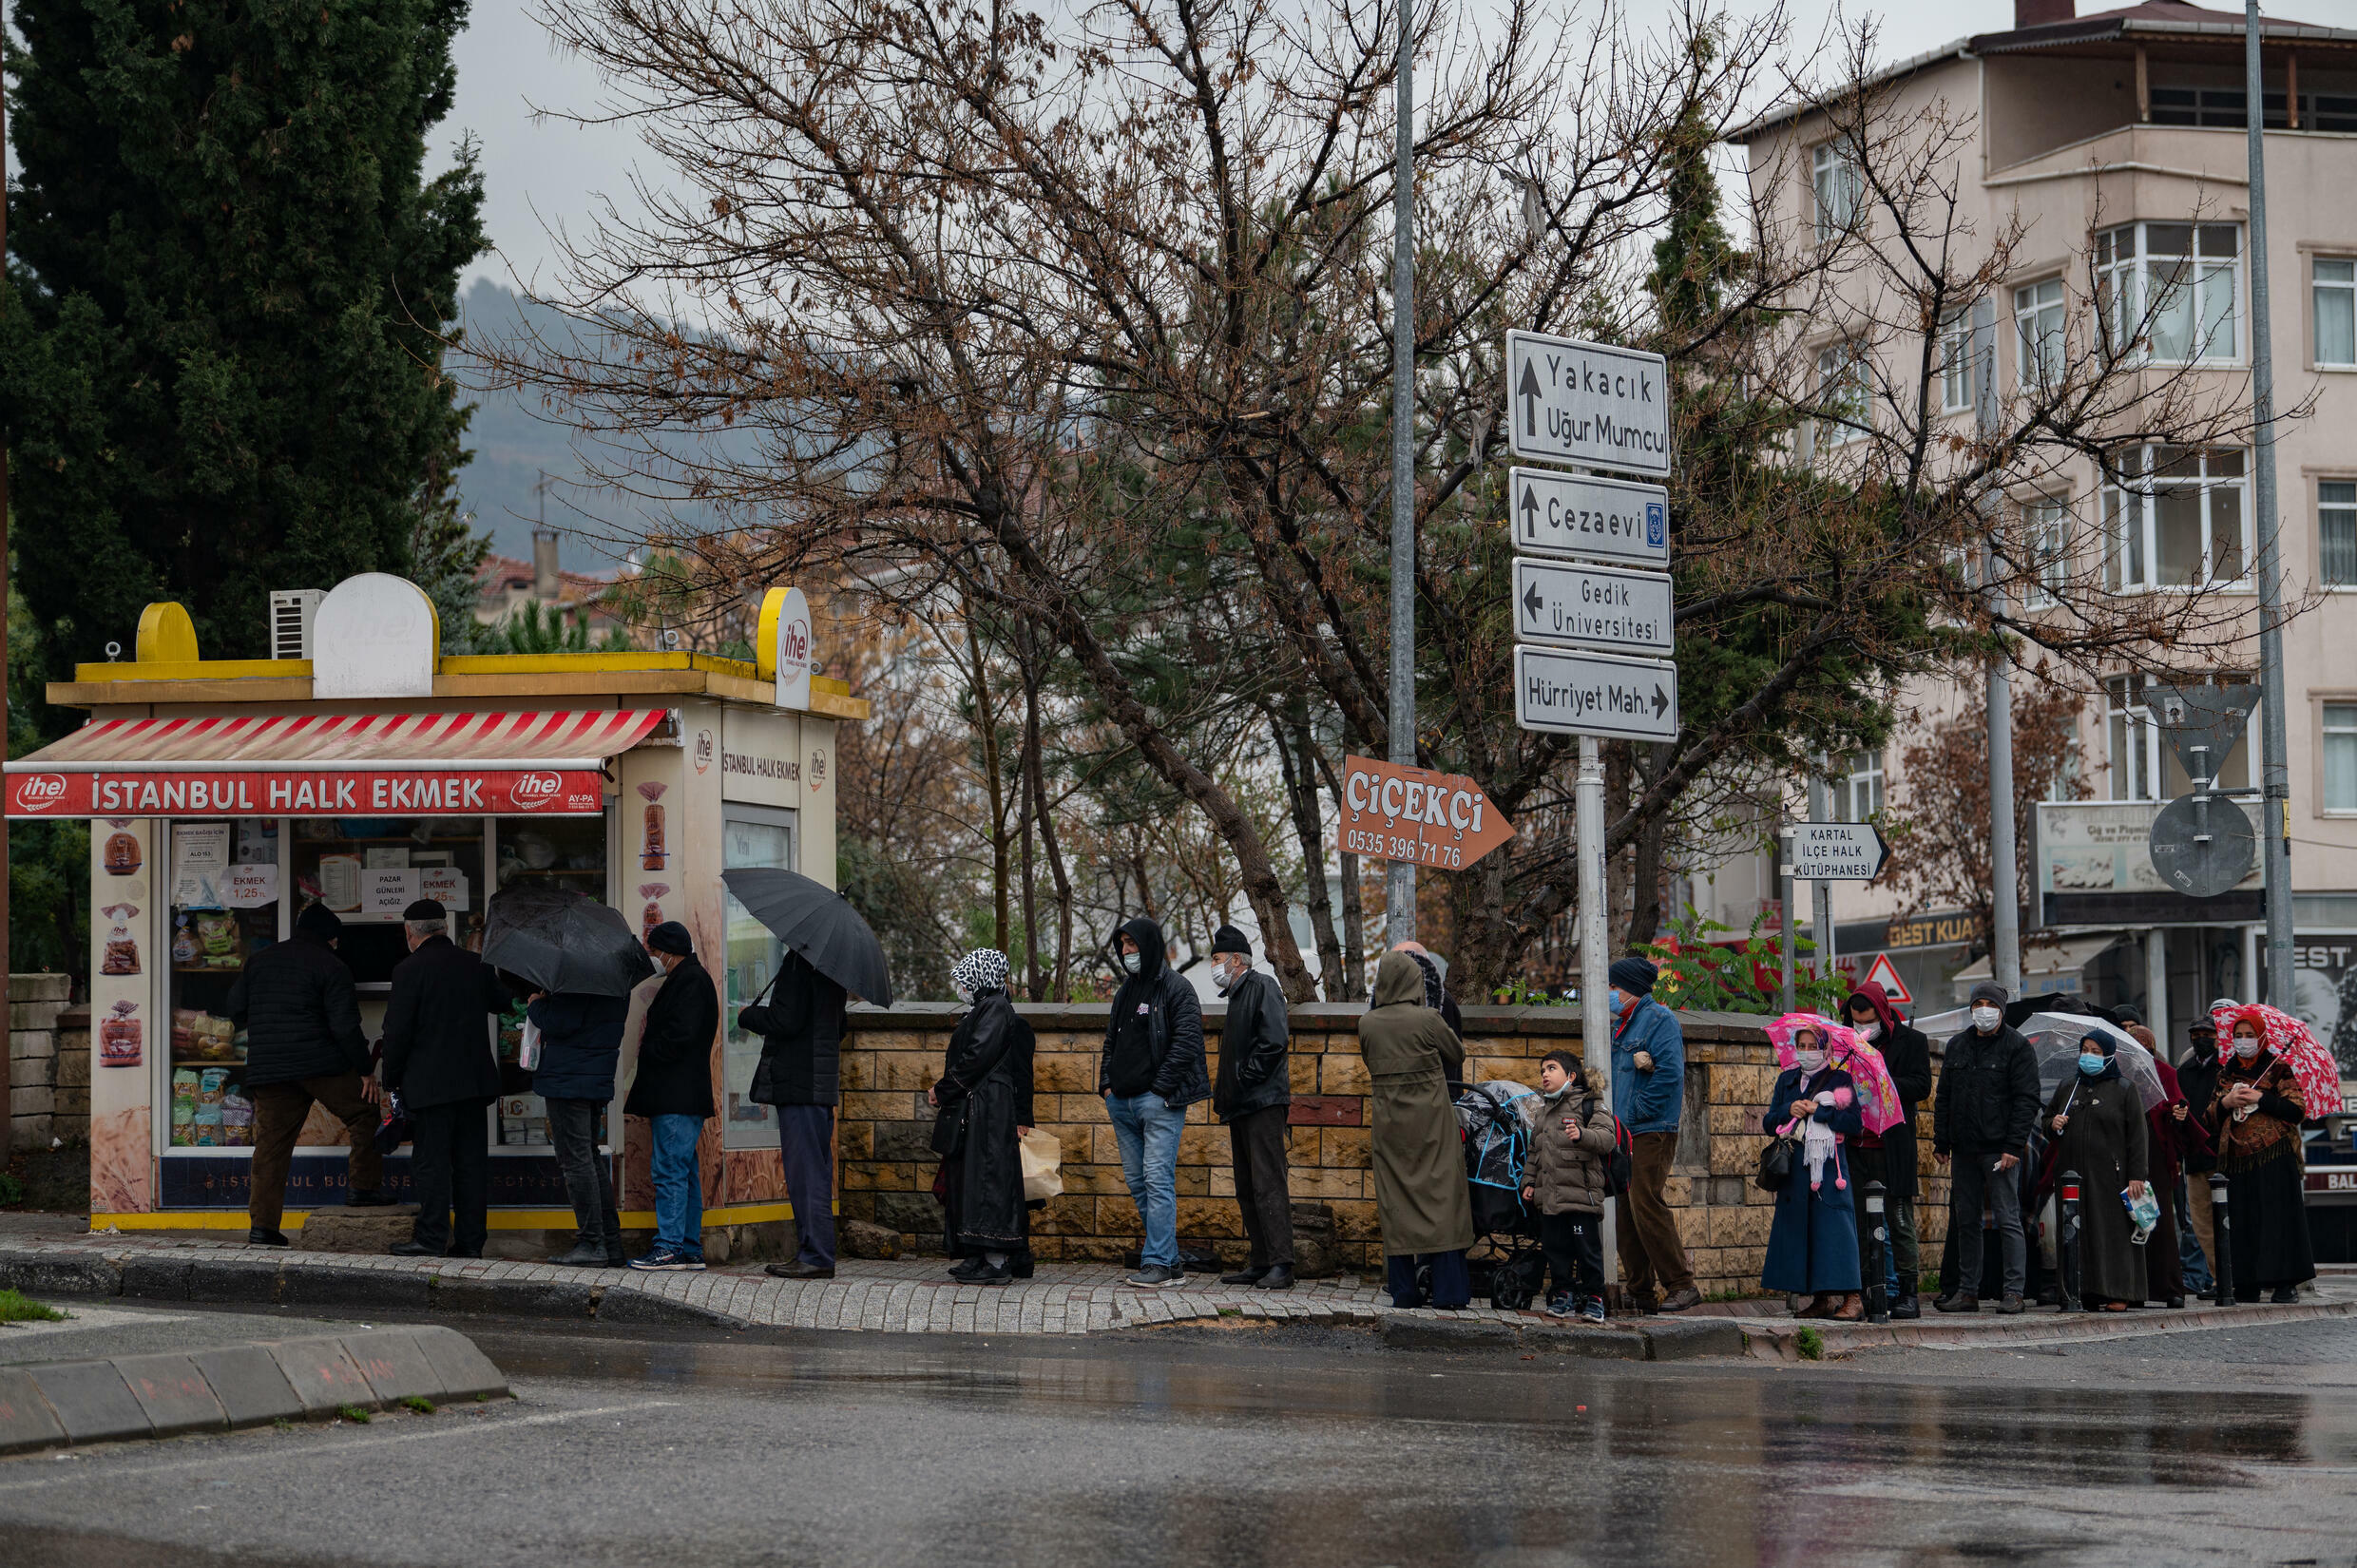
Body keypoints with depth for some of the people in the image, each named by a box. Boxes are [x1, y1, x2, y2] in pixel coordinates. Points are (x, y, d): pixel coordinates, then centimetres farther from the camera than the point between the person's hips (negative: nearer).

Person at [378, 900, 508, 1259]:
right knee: (471, 1159, 8)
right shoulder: (475, 966, 7)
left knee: (431, 1160, -2)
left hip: (430, 1082, -5)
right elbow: (502, 1003, 24)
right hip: (475, 1079, 5)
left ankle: (432, 1238, -3)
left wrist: (390, 1080, 0)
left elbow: (397, 1031, -10)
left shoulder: (410, 970, -10)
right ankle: (471, 1239, 9)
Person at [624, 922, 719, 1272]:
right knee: (685, 1171, 10)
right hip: (674, 1096, 11)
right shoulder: (684, 979, 20)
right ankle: (690, 1250, 12)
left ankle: (669, 1247, -12)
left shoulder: (691, 981, -11)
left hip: (678, 1098, -11)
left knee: (670, 1170, -11)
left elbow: (681, 1034, -21)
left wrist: (648, 1051, -8)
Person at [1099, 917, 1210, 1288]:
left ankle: (1158, 1263, -13)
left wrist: (1160, 1088, -15)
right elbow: (1111, 1042, 26)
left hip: (1159, 1102, -8)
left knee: (1158, 1181, -12)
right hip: (1123, 1102, 9)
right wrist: (1106, 1084, 11)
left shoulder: (1176, 990, -5)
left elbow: (1186, 1041, -13)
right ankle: (1170, 1261, 13)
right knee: (1137, 1183, 8)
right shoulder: (1125, 993, 19)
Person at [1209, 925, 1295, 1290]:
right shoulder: (1236, 995, 22)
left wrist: (1243, 1082, -16)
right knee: (1247, 1188, 9)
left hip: (1264, 1103, -10)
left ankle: (1281, 1265, -16)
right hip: (1240, 1108, 10)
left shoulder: (1262, 987, -7)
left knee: (1268, 1185, -14)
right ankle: (1260, 1263, 12)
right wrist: (1223, 1092, 14)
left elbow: (1274, 1041, -18)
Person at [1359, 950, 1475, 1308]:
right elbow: (1457, 1055, 3)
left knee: (1395, 1201, 6)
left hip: (1387, 1121, 3)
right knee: (1440, 1195, 2)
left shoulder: (1367, 1023, -1)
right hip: (1431, 1116, -3)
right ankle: (1448, 1288, -2)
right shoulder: (1426, 1019, -10)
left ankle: (1403, 1289, 4)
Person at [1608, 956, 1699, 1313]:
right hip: (1625, 1133, 9)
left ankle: (1682, 1285, -13)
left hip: (1652, 1132, -9)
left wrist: (1636, 1112, -16)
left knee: (1646, 1205, -16)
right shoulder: (1621, 1025, 20)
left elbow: (1669, 1072, -17)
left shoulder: (1659, 1019, -8)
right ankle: (1639, 1293, 11)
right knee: (1625, 1211, 6)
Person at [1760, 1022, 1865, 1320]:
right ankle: (1821, 1300, 7)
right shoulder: (1787, 1080, 16)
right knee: (1800, 1229, 2)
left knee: (1833, 1227, -11)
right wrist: (1789, 1111, -6)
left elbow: (1855, 1124, -8)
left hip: (1829, 1167, -5)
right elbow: (1769, 1123, 14)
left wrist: (1817, 1111, -12)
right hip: (1795, 1169, 5)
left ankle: (1852, 1299, -12)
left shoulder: (1839, 1079, 1)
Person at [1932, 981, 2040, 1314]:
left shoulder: (2016, 1047, -2)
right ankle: (1967, 1291, 12)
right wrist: (1940, 1142, 10)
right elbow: (1944, 1097, 18)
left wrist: (2013, 1146, -15)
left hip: (1999, 1149, -6)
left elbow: (2026, 1099, -7)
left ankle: (2014, 1292, -5)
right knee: (1965, 1222, 8)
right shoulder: (1957, 1046, 15)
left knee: (2008, 1220, -6)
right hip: (1964, 1149, 6)